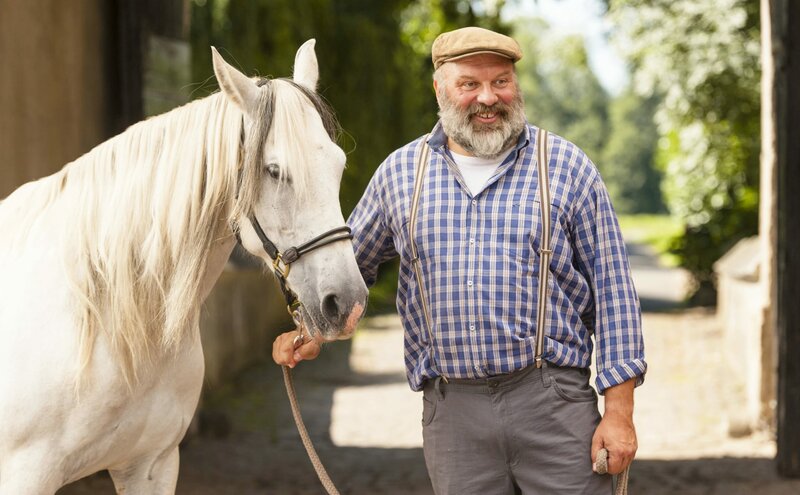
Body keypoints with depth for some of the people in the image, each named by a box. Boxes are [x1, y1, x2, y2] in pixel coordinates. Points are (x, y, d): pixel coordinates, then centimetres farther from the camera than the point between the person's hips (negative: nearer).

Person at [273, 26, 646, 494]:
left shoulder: (567, 167, 2)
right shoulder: (400, 171, 9)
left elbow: (612, 291, 1)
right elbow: (350, 262, 24)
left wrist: (620, 409, -4)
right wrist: (312, 331, 8)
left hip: (553, 403, -2)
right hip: (452, 413, 2)